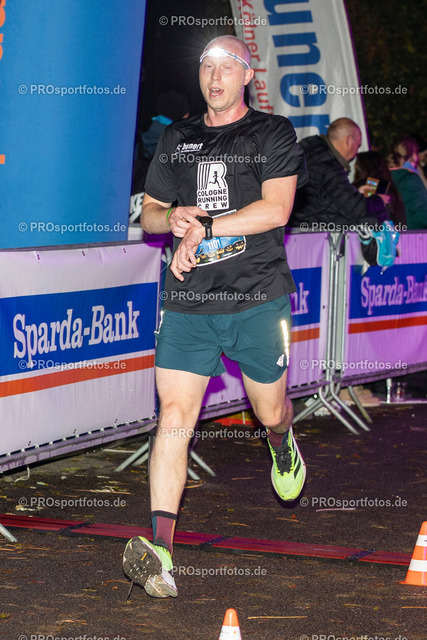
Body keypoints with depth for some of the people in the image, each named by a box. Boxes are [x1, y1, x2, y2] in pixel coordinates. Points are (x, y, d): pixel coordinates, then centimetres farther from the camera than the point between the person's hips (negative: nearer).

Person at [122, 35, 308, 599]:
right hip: (189, 302, 2)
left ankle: (283, 447, 53)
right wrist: (173, 217, -3)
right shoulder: (176, 139, 15)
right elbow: (149, 214, 20)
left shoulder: (274, 133, 3)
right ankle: (159, 553, -18)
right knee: (174, 419, -11)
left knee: (271, 412, 13)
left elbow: (276, 210, -10)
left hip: (257, 298, -2)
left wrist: (202, 226, -12)